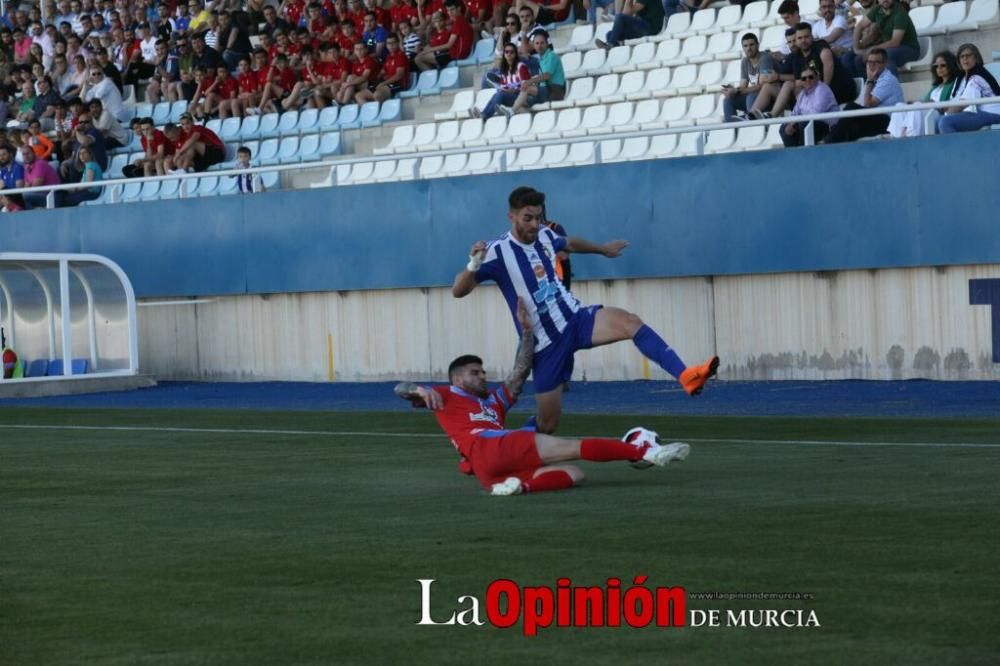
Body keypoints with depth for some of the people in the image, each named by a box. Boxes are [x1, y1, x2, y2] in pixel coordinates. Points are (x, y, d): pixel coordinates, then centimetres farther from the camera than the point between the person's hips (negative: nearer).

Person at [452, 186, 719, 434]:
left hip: (576, 319, 4)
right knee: (547, 424, -2)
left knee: (629, 322, -27)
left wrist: (603, 248, 47)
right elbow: (459, 291, -20)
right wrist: (474, 265, -40)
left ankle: (686, 376, -42)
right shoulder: (498, 252, -13)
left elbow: (570, 243, 31)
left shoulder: (544, 236, 5)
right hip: (546, 342, -4)